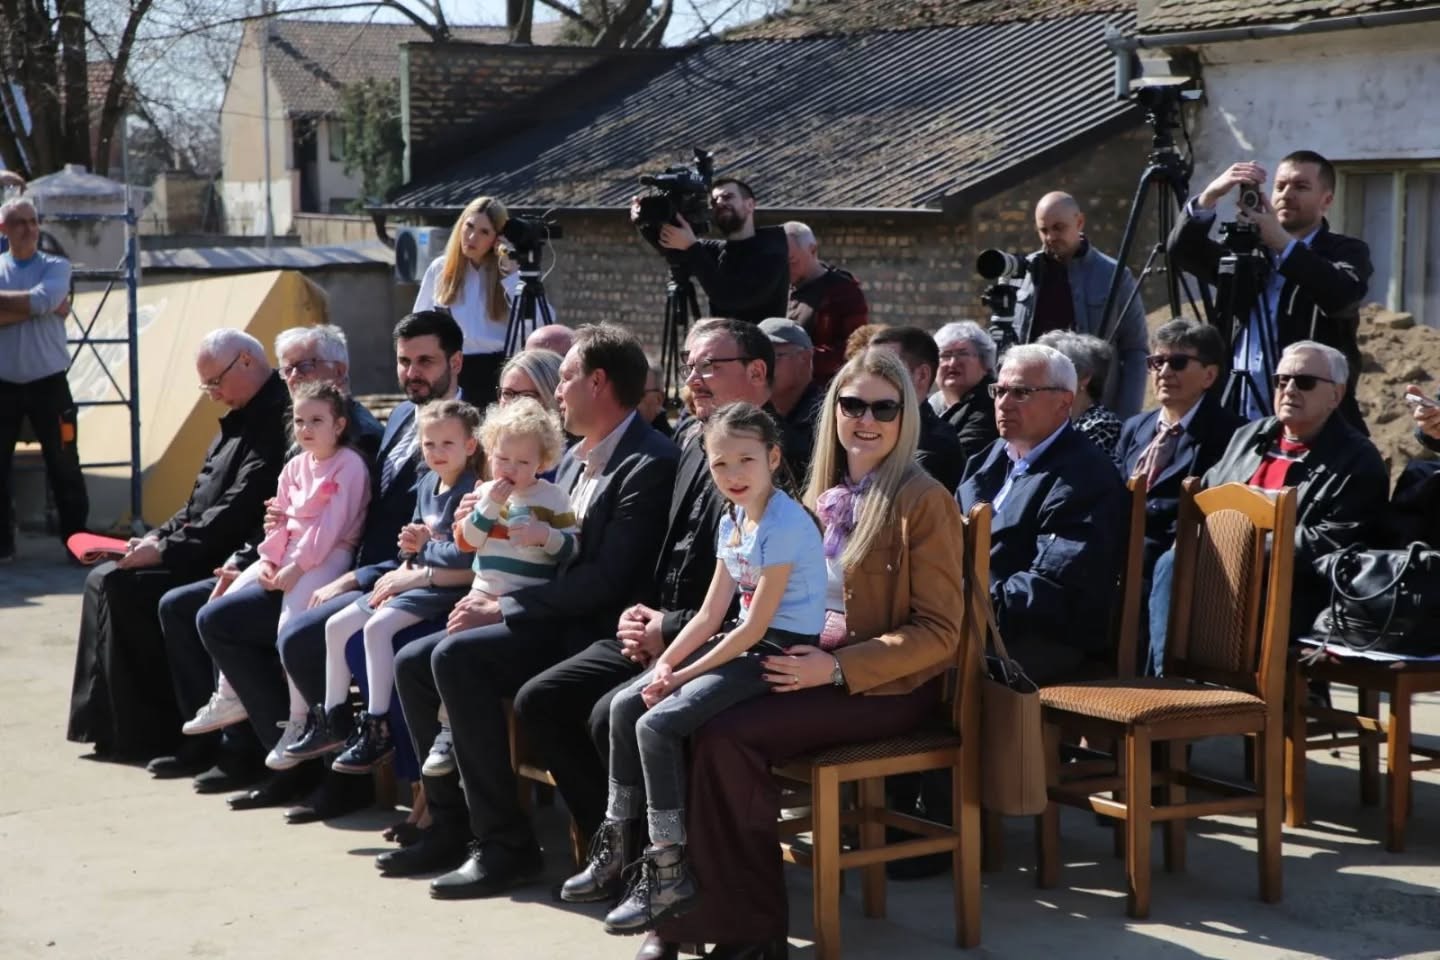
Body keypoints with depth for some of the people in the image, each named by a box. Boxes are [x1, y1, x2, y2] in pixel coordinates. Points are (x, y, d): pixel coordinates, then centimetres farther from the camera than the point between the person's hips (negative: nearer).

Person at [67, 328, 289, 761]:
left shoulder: (275, 420, -17)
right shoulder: (241, 419, 17)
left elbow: (237, 510, -23)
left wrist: (168, 550, -20)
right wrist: (161, 535, 7)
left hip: (229, 561, -11)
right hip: (200, 552, 11)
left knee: (124, 587, -19)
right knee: (104, 580, 3)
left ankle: (153, 732, -9)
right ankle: (113, 722, 3)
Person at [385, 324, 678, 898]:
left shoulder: (648, 464, -15)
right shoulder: (576, 458, 17)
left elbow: (608, 578, -22)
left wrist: (504, 610, -18)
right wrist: (492, 602, 0)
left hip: (590, 633, -10)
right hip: (550, 621, 10)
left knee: (457, 656, -26)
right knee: (413, 662, 2)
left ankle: (506, 843, -22)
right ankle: (451, 824, 8)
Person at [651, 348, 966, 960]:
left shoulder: (924, 502, -6)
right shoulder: (821, 497, 15)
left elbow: (937, 632, -11)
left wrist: (838, 667, -20)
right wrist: (790, 653, -1)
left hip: (885, 687, -6)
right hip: (809, 668, 6)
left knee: (726, 734, -27)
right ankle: (686, 908, -18)